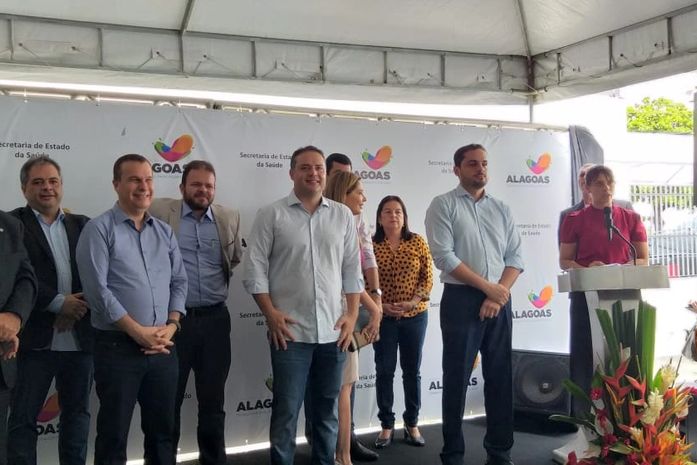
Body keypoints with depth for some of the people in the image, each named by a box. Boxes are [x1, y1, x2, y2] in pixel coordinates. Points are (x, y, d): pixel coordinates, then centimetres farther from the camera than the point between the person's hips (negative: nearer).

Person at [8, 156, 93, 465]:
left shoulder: (82, 225, 10)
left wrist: (80, 305, -11)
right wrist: (58, 302, -17)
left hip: (80, 338, 4)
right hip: (34, 339, -4)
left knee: (77, 413, 14)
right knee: (23, 418, 4)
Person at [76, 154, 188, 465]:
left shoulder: (164, 232, 11)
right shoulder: (99, 229, -6)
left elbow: (179, 282, 10)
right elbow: (97, 289, -14)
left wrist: (170, 327, -5)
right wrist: (139, 332, -14)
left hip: (163, 347, 5)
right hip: (118, 346, -5)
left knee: (163, 430, 14)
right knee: (114, 435, 5)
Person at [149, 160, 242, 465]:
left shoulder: (230, 218, 8)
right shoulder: (159, 212, -1)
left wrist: (222, 284, 10)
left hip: (215, 318, 3)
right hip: (173, 319, -2)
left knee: (213, 400, 11)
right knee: (169, 399, 9)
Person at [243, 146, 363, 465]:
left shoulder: (343, 215, 8)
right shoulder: (271, 215, -1)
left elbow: (352, 269, 10)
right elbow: (255, 268, -2)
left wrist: (352, 315, 3)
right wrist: (271, 314, -9)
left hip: (333, 331, 3)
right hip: (290, 331, -3)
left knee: (328, 408, 14)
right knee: (286, 409, 4)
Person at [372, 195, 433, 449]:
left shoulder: (418, 242, 1)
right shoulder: (371, 245, -2)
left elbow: (427, 278, 0)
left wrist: (413, 302, -13)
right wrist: (380, 305, -14)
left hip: (415, 315, 1)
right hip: (383, 317, -1)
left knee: (412, 371, 8)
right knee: (384, 371, 4)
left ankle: (412, 424, 20)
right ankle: (386, 425, 15)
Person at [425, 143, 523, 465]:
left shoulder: (501, 209, 13)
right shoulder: (443, 205, -1)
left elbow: (515, 257, 8)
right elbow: (444, 257, -11)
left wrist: (499, 294, -8)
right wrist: (488, 287, -12)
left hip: (499, 300, 4)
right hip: (461, 300, -4)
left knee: (500, 377, 9)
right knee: (457, 379, 1)